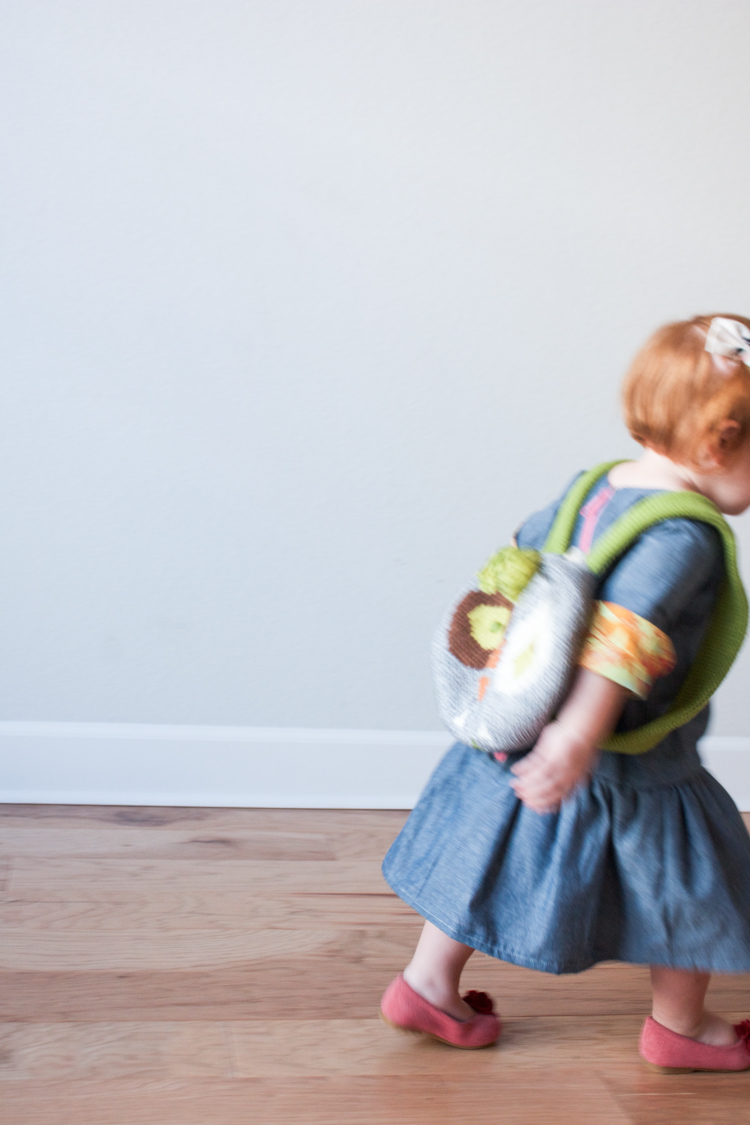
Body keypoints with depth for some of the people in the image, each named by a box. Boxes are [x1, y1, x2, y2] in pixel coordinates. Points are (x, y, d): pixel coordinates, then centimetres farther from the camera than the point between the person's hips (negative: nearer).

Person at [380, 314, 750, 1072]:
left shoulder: (595, 487, 1)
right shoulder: (684, 538, -25)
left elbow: (520, 557, 15)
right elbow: (626, 633, -37)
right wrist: (579, 735, -41)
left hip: (521, 737, 8)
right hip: (629, 775, -7)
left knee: (491, 859, 20)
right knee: (689, 886, 15)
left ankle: (428, 984, 31)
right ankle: (679, 1028, 32)